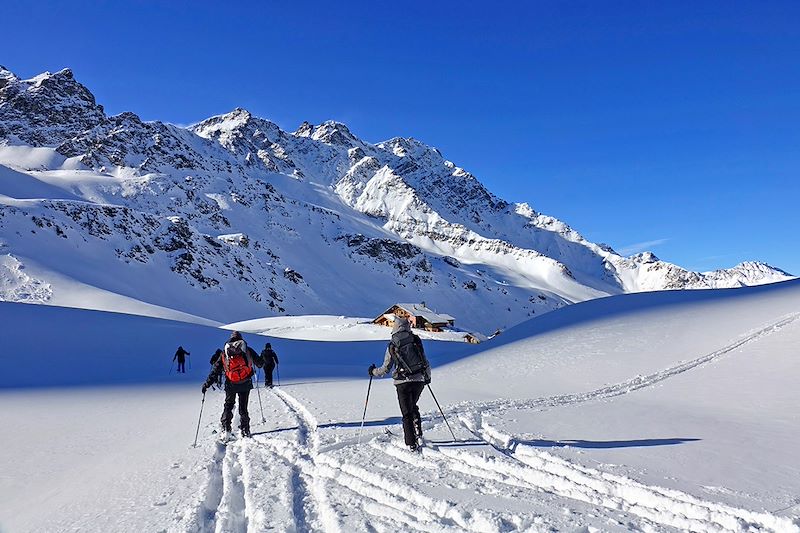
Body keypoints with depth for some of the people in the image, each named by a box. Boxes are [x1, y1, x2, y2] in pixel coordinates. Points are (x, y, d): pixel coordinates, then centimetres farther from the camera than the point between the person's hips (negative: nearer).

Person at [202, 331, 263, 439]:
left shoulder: (224, 353, 5)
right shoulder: (248, 350, 3)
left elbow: (216, 370, 3)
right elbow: (260, 363, 13)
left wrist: (207, 384, 6)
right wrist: (260, 364, 37)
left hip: (231, 385, 0)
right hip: (245, 384, 0)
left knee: (228, 406, 15)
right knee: (243, 408, 12)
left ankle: (226, 430, 4)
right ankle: (245, 431, 12)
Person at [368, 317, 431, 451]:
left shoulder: (392, 346, -3)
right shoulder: (416, 340, 2)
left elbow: (385, 369, 1)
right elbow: (425, 362, 5)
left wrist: (373, 371, 21)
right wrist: (428, 376, 22)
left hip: (402, 383, -2)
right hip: (419, 380, 3)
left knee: (407, 413, 5)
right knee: (413, 407, 26)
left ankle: (412, 444, 3)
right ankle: (418, 432, 16)